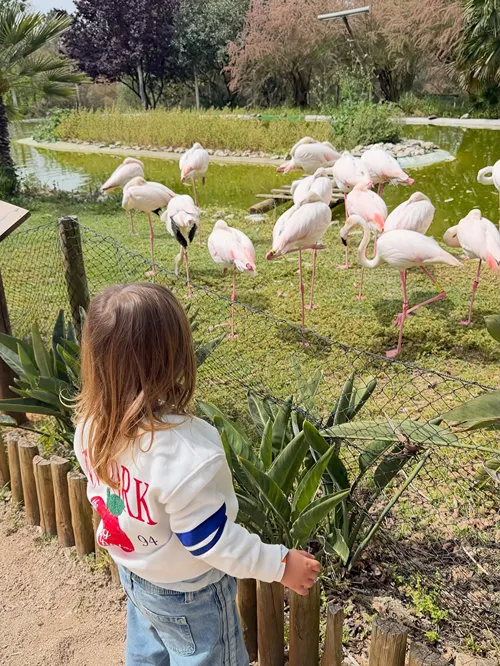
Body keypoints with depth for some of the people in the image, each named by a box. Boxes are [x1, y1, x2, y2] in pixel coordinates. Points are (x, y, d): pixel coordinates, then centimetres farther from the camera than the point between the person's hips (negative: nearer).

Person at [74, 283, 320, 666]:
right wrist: (281, 565, -16)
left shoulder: (92, 426, -17)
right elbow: (212, 540, -30)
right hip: (185, 590, -6)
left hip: (132, 570, 6)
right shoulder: (186, 454, -41)